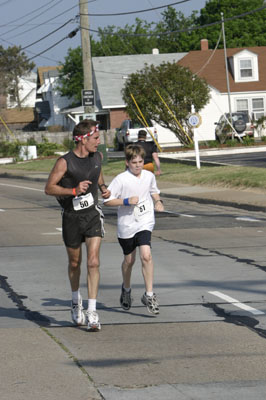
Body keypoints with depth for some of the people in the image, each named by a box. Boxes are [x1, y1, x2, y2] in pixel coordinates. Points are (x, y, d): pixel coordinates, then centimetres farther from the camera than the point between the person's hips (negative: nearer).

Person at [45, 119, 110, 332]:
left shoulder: (97, 156, 1)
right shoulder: (65, 162, -16)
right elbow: (49, 188, -13)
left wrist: (103, 187, 6)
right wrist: (74, 190, -25)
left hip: (93, 214, 2)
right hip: (72, 217, -2)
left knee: (93, 262, -12)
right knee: (75, 263, 14)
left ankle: (92, 312, -12)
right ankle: (76, 300, 42)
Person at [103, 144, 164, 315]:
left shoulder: (149, 176, 1)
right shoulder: (121, 179, -12)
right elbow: (107, 200, -11)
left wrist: (158, 201, 4)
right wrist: (126, 201, -21)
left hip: (145, 222, 1)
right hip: (126, 224, -1)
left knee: (146, 255, -19)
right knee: (129, 259, 14)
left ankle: (149, 295, -13)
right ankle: (126, 289, 42)